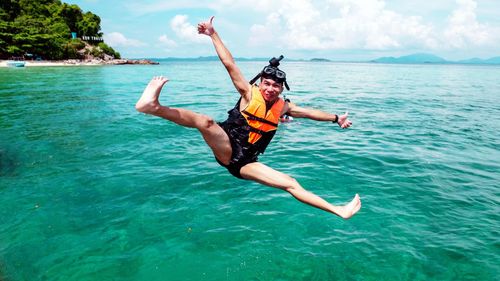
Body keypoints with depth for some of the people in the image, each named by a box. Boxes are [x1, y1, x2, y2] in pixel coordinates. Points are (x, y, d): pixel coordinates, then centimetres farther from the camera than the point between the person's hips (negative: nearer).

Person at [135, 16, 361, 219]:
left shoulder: (283, 107, 9)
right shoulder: (249, 94, -4)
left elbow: (310, 112, 20)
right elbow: (229, 64, -9)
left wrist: (336, 118, 28)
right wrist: (213, 34, -13)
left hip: (245, 162, 3)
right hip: (227, 150, -3)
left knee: (291, 184, -1)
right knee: (205, 122, -34)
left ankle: (338, 211, 3)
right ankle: (152, 106, -46)